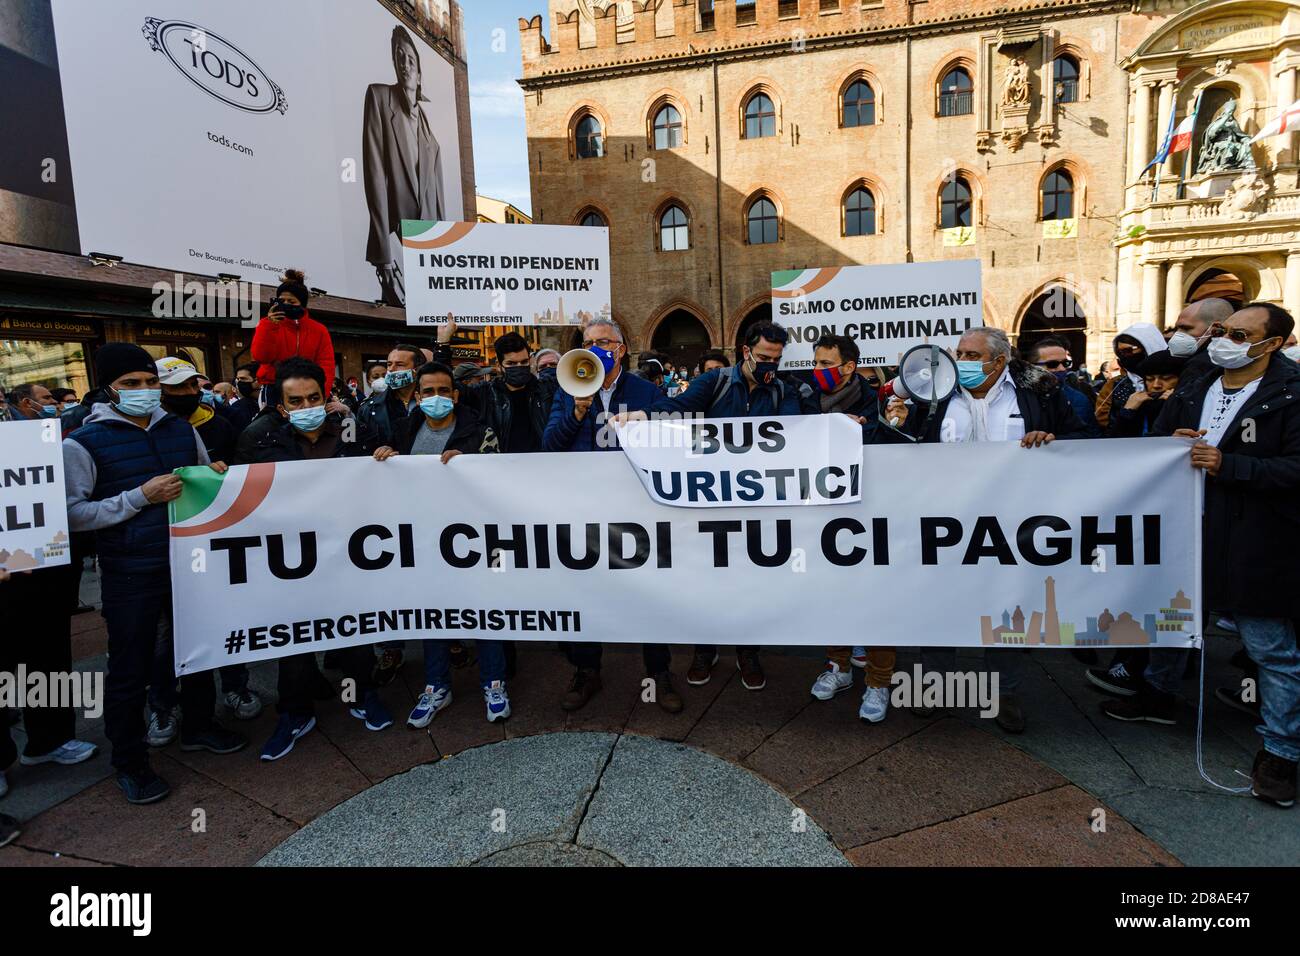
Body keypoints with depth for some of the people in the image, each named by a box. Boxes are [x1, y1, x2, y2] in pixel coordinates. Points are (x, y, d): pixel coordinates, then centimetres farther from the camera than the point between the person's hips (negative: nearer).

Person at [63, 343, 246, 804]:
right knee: (130, 668, 7)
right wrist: (141, 496, -22)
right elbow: (73, 513, -15)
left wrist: (217, 475, -5)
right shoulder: (84, 443, -9)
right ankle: (129, 761, 24)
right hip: (130, 576, -4)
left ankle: (198, 724, 40)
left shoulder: (182, 430, 4)